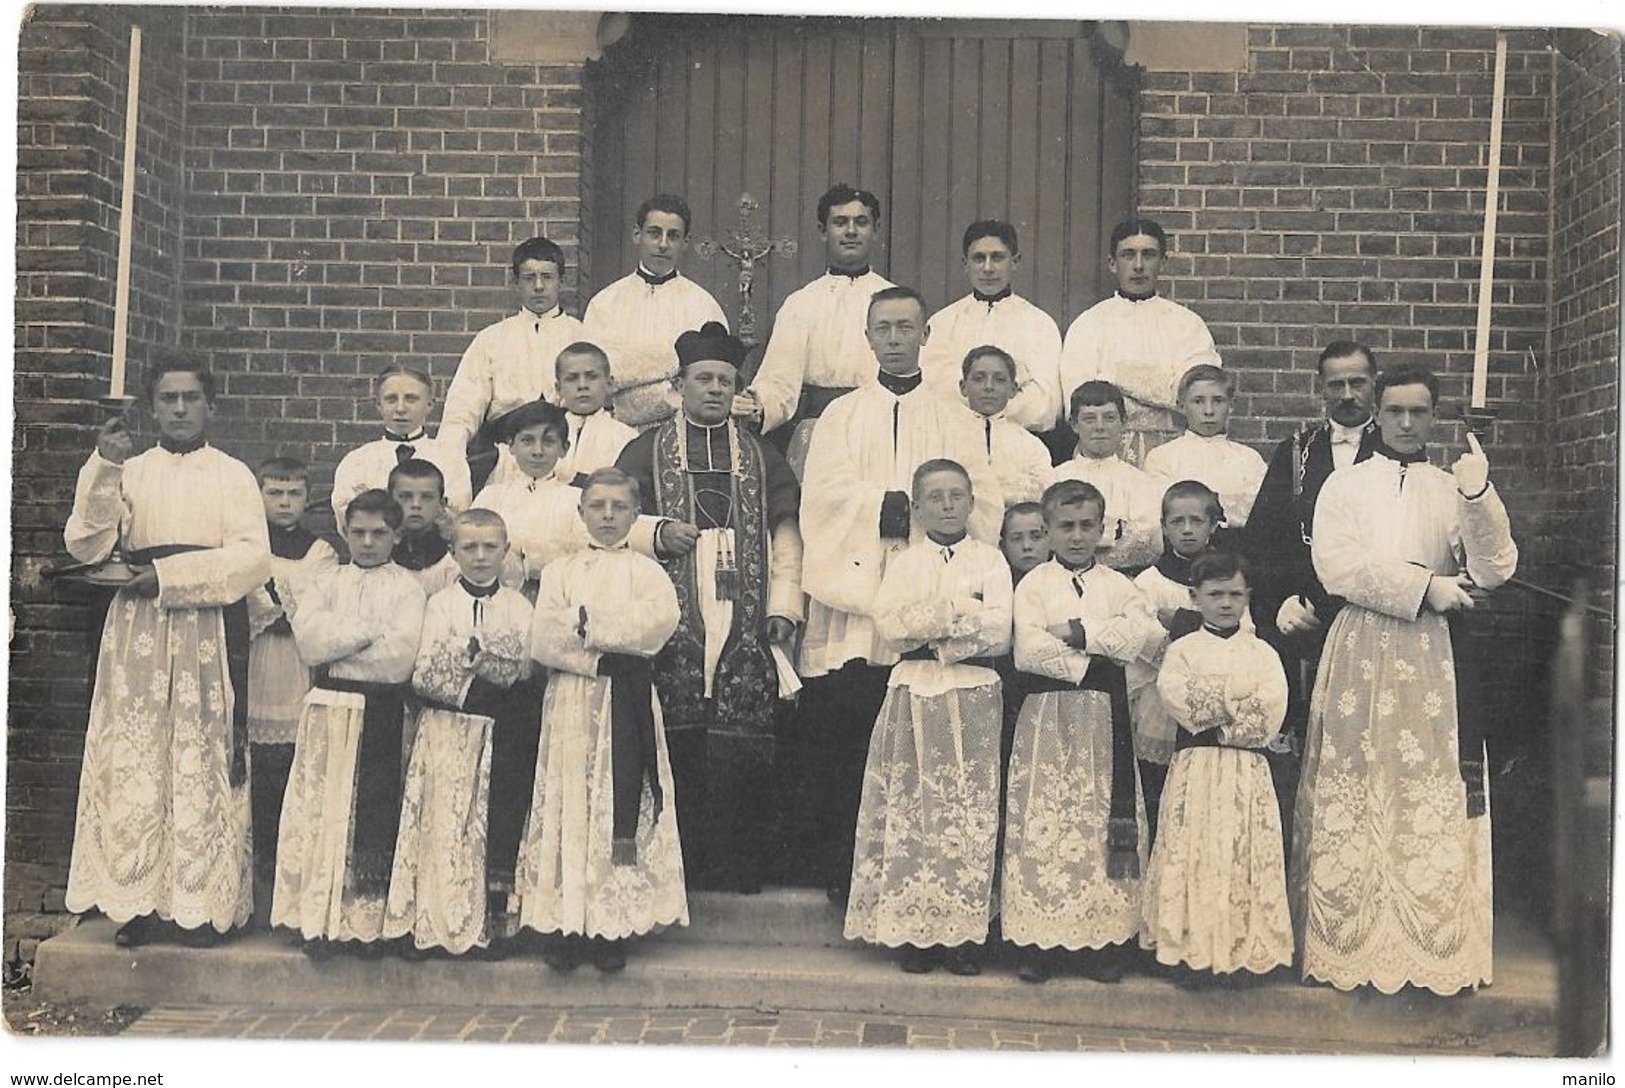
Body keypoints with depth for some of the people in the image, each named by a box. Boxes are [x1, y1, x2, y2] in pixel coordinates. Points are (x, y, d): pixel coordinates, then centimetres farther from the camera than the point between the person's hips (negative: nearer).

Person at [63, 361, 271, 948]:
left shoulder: (233, 475, 7)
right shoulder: (128, 472, 13)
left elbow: (252, 556, -6)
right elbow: (85, 546, 0)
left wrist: (170, 575, -13)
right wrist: (103, 469, -10)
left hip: (208, 630, -2)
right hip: (137, 629, 2)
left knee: (203, 764, -1)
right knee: (133, 761, -2)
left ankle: (202, 902, 4)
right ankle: (136, 901, 4)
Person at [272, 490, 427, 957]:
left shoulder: (406, 589, 2)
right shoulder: (326, 584, 11)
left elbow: (400, 656, -12)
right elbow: (309, 639, -6)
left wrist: (337, 644, -9)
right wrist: (368, 630, -12)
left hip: (380, 712, -2)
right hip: (328, 709, 2)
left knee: (374, 810, 2)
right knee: (320, 807, 1)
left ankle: (368, 920, 11)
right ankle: (318, 918, 9)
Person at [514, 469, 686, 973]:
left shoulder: (644, 570, 7)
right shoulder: (560, 572, 11)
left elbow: (660, 619, -14)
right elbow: (543, 640, -3)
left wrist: (583, 623, -12)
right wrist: (599, 659, -15)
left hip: (627, 704, -1)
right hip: (572, 703, 1)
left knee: (623, 805, -2)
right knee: (569, 805, 1)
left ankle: (613, 927, 5)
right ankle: (565, 924, 7)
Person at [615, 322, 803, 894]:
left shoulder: (761, 457, 17)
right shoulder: (646, 451, 13)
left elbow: (786, 536, 13)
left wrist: (783, 609, 2)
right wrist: (657, 533, -9)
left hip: (745, 629, 1)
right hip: (673, 627, -1)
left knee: (741, 750, -5)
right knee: (677, 746, -6)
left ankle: (739, 871, 2)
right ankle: (678, 866, 4)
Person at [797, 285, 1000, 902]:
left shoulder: (953, 421, 15)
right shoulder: (842, 415, 14)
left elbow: (979, 504, 1)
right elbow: (826, 494, -2)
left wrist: (887, 505, -12)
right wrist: (909, 505, -9)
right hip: (853, 605, 0)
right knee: (844, 741, -3)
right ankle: (842, 868, 5)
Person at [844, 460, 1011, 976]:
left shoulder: (989, 559, 8)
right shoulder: (904, 562, 11)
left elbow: (999, 630, -6)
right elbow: (888, 623, -6)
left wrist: (926, 622, -11)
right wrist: (962, 610, -12)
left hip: (973, 699, -1)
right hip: (915, 696, 1)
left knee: (971, 813, -1)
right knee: (911, 812, -1)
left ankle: (965, 932, 6)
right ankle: (916, 930, 6)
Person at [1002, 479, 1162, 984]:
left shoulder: (1118, 585, 11)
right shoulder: (1033, 584, 4)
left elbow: (1147, 635, -8)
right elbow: (1028, 651, -11)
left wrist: (1078, 632, -14)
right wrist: (1100, 653, -11)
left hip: (1104, 716, 2)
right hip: (1047, 712, -2)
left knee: (1106, 819, 1)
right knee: (1043, 819, -3)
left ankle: (1103, 937, 9)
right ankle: (1040, 940, 4)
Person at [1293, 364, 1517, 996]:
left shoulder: (1454, 487, 11)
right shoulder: (1346, 485, 8)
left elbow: (1494, 571, -2)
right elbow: (1335, 565, -6)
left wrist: (1478, 497, -17)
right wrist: (1424, 587, -11)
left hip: (1431, 658, 1)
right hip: (1359, 653, -1)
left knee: (1434, 797, -1)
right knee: (1353, 798, -1)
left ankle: (1436, 949, 6)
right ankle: (1351, 943, 6)